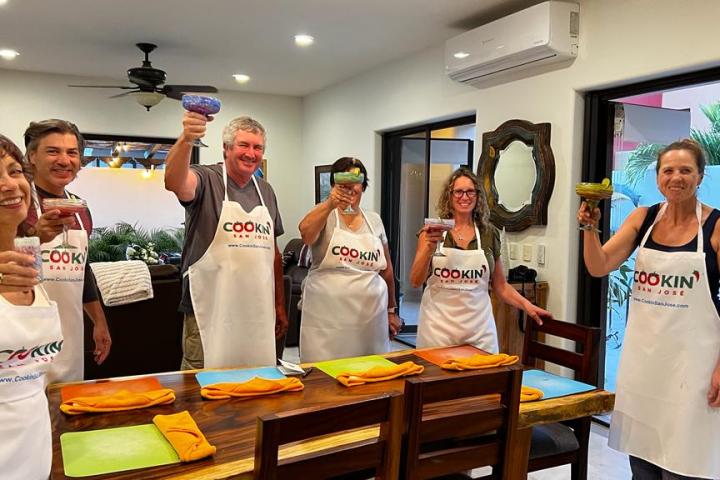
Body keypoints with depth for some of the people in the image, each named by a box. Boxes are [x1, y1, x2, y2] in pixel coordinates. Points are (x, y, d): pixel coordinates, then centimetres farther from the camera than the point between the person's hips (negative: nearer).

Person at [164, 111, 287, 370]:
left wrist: (280, 305, 14)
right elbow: (174, 182, -30)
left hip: (258, 315, 5)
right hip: (210, 315, -5)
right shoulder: (206, 179, -5)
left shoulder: (265, 191, 11)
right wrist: (186, 140, -47)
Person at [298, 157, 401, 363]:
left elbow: (386, 269, 17)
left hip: (371, 318, 3)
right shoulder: (325, 215, 1)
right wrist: (330, 204, -38)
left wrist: (392, 310, 19)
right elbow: (305, 232, -23)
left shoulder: (374, 220, 11)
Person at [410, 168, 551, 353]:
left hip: (479, 328, 2)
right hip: (438, 325, -1)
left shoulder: (489, 233, 4)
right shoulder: (432, 232, 0)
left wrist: (527, 305, -2)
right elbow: (416, 281, -5)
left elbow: (500, 286, 12)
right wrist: (429, 247, -18)